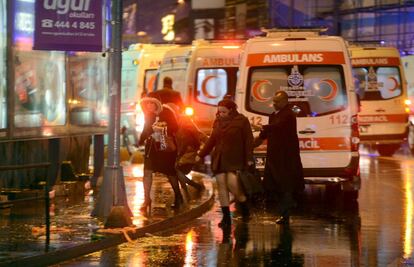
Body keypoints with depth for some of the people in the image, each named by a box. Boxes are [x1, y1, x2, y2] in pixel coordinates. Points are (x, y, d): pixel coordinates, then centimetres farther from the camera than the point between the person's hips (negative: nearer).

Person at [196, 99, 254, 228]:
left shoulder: (242, 121, -4)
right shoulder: (218, 122, 11)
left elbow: (248, 141, -6)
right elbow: (211, 140, 18)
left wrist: (249, 159, -13)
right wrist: (201, 155, 15)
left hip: (234, 160, -5)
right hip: (219, 159, 6)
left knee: (232, 184, -18)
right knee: (221, 186, 0)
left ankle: (245, 211, 6)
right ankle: (226, 218, 4)